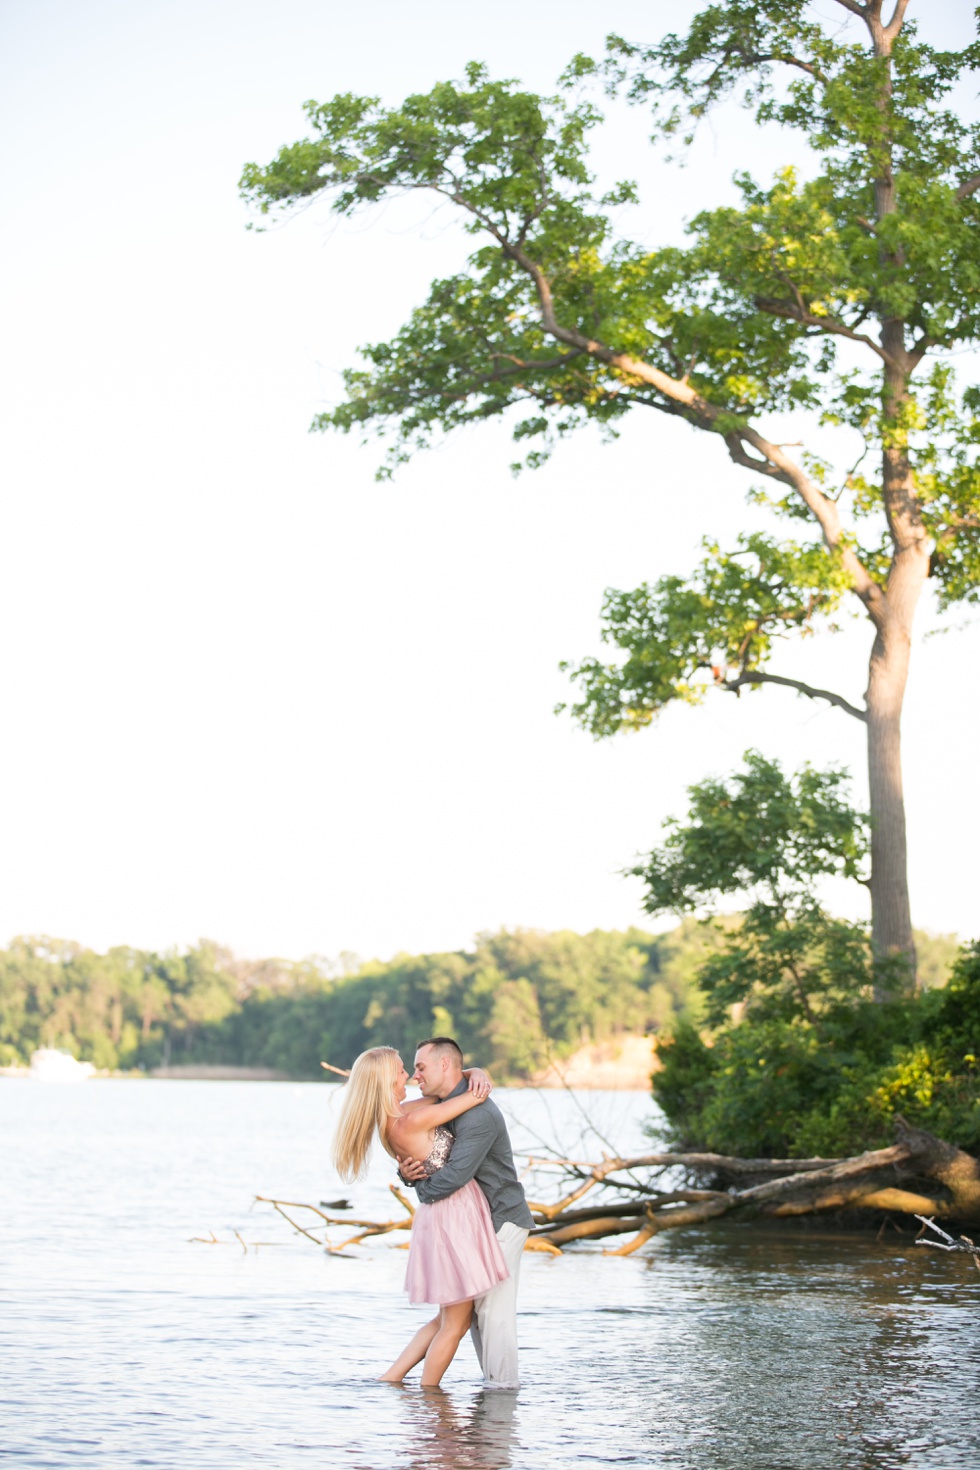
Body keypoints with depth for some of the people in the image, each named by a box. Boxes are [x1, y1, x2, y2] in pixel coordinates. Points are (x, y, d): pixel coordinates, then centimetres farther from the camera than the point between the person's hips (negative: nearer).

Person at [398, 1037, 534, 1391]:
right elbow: (415, 1156, 10)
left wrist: (423, 1190, -12)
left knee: (494, 1307, -9)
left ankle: (501, 1384, -3)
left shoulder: (478, 1114, -24)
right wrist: (407, 1173, -15)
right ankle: (492, 1379, 19)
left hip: (501, 1221, -10)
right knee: (474, 1307, 12)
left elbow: (454, 1176, -31)